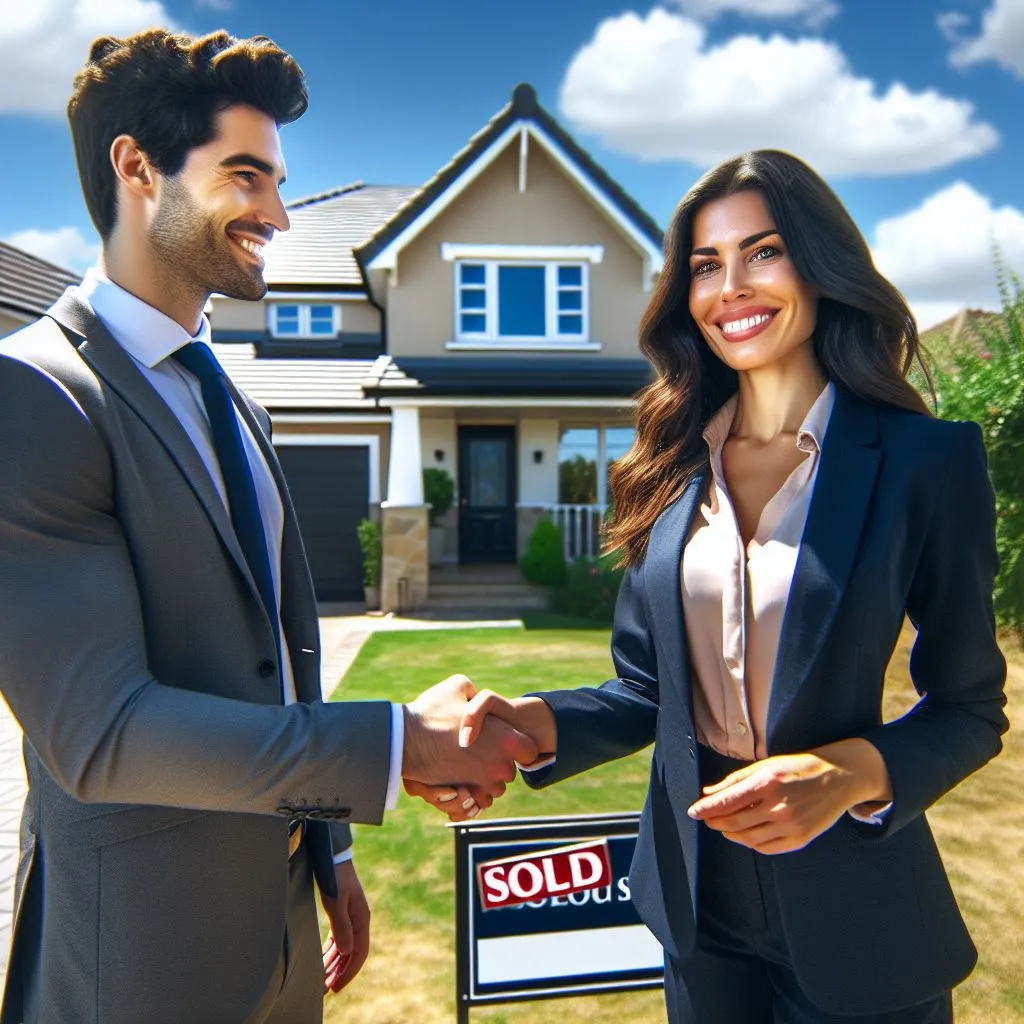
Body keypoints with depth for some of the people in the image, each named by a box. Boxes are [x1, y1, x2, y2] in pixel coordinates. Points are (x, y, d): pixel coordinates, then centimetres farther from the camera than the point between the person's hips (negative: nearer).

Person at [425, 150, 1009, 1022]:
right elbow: (646, 687, 1)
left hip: (851, 911, -3)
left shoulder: (926, 458, -12)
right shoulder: (673, 467, -2)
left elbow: (969, 705, -6)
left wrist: (855, 773, -23)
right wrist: (536, 722, -17)